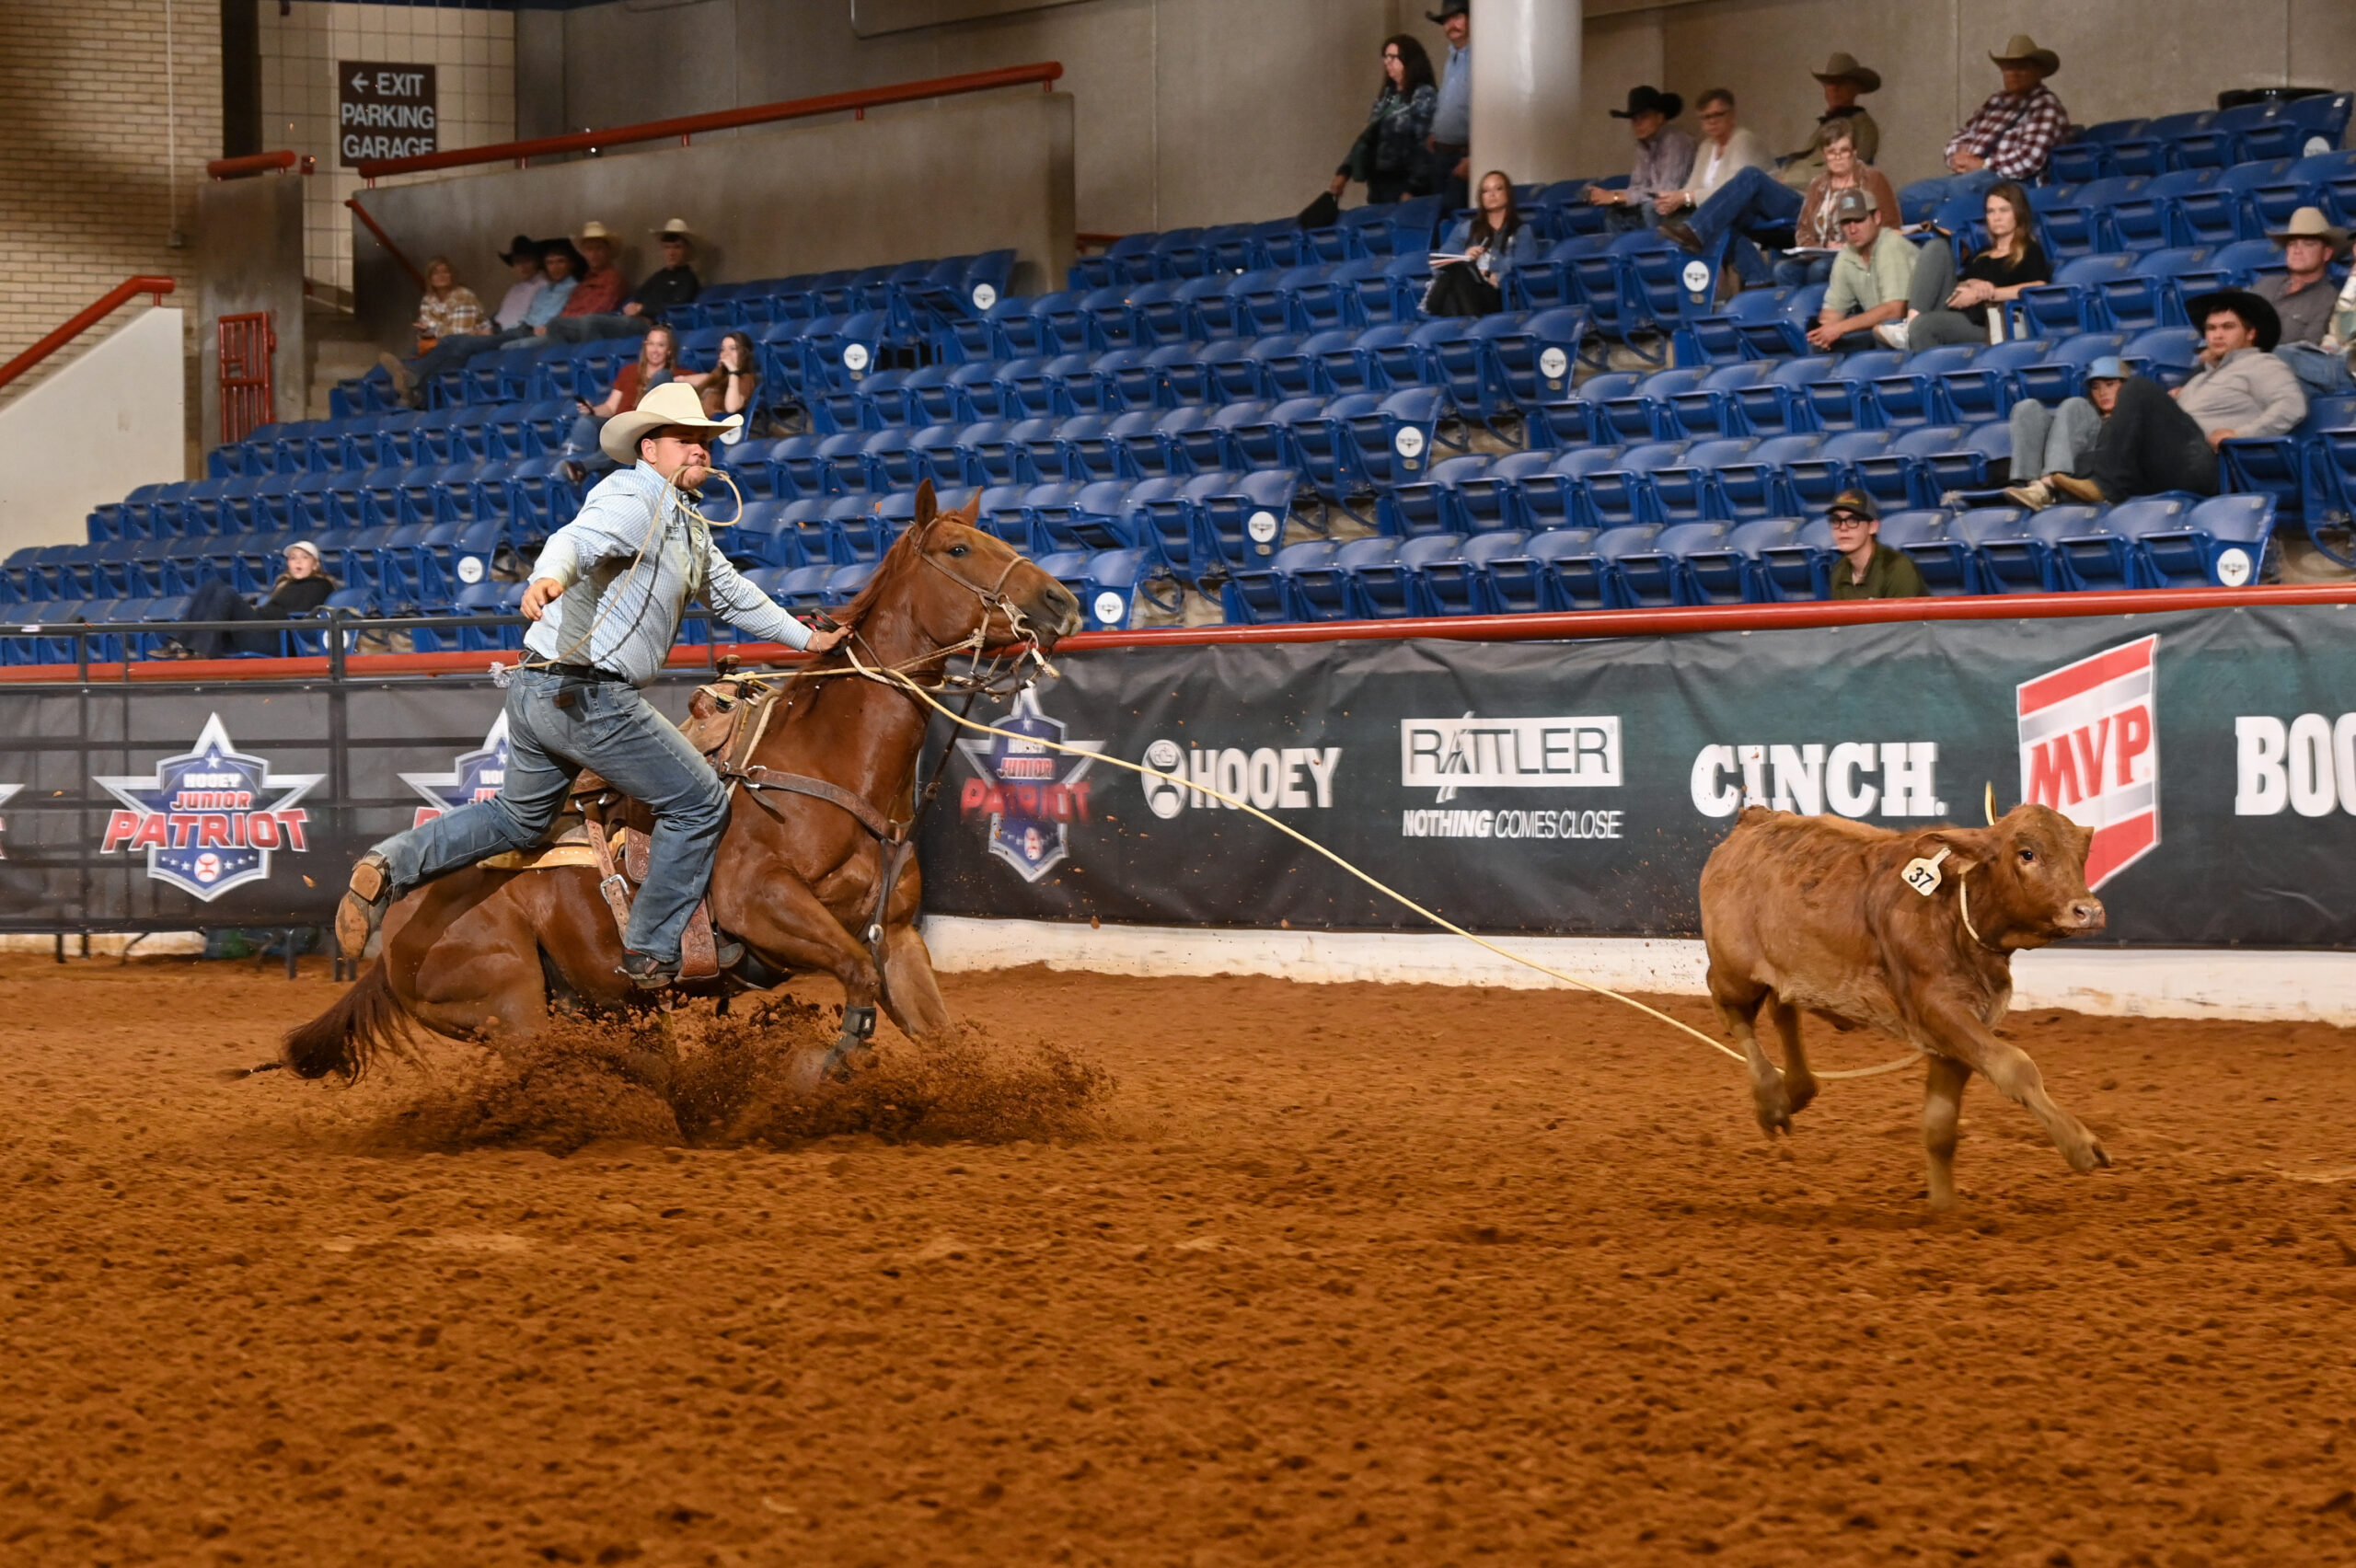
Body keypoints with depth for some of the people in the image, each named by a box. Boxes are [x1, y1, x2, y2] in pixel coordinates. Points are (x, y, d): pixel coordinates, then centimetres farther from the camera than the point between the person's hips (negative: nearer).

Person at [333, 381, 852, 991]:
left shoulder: (688, 523, 19)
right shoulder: (635, 500, -13)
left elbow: (731, 593, 33)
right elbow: (578, 539, -33)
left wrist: (807, 638, 39)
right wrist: (549, 576, -55)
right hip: (589, 697, -10)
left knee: (518, 818, 25)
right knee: (700, 803, 4)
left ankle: (391, 865, 9)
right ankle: (653, 951, 13)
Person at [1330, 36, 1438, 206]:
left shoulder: (1425, 97, -9)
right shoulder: (1386, 96, 16)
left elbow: (1426, 146, -16)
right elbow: (1367, 137, 18)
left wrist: (1413, 189, -22)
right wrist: (1345, 171, 8)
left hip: (1403, 186, -8)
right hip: (1378, 183, 8)